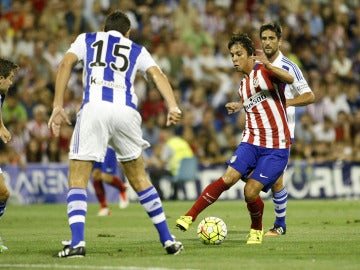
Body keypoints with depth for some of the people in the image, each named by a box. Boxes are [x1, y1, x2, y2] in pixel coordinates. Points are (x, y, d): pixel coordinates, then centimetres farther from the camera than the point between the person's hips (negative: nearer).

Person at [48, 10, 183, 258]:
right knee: (139, 179, 18)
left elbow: (66, 64, 7)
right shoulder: (137, 50, 27)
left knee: (77, 180, 3)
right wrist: (173, 107, -4)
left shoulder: (87, 40, 25)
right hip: (126, 111, 2)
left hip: (94, 108, -2)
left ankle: (77, 242, -14)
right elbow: (157, 75, 9)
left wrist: (58, 107, 3)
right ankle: (168, 240, 20)